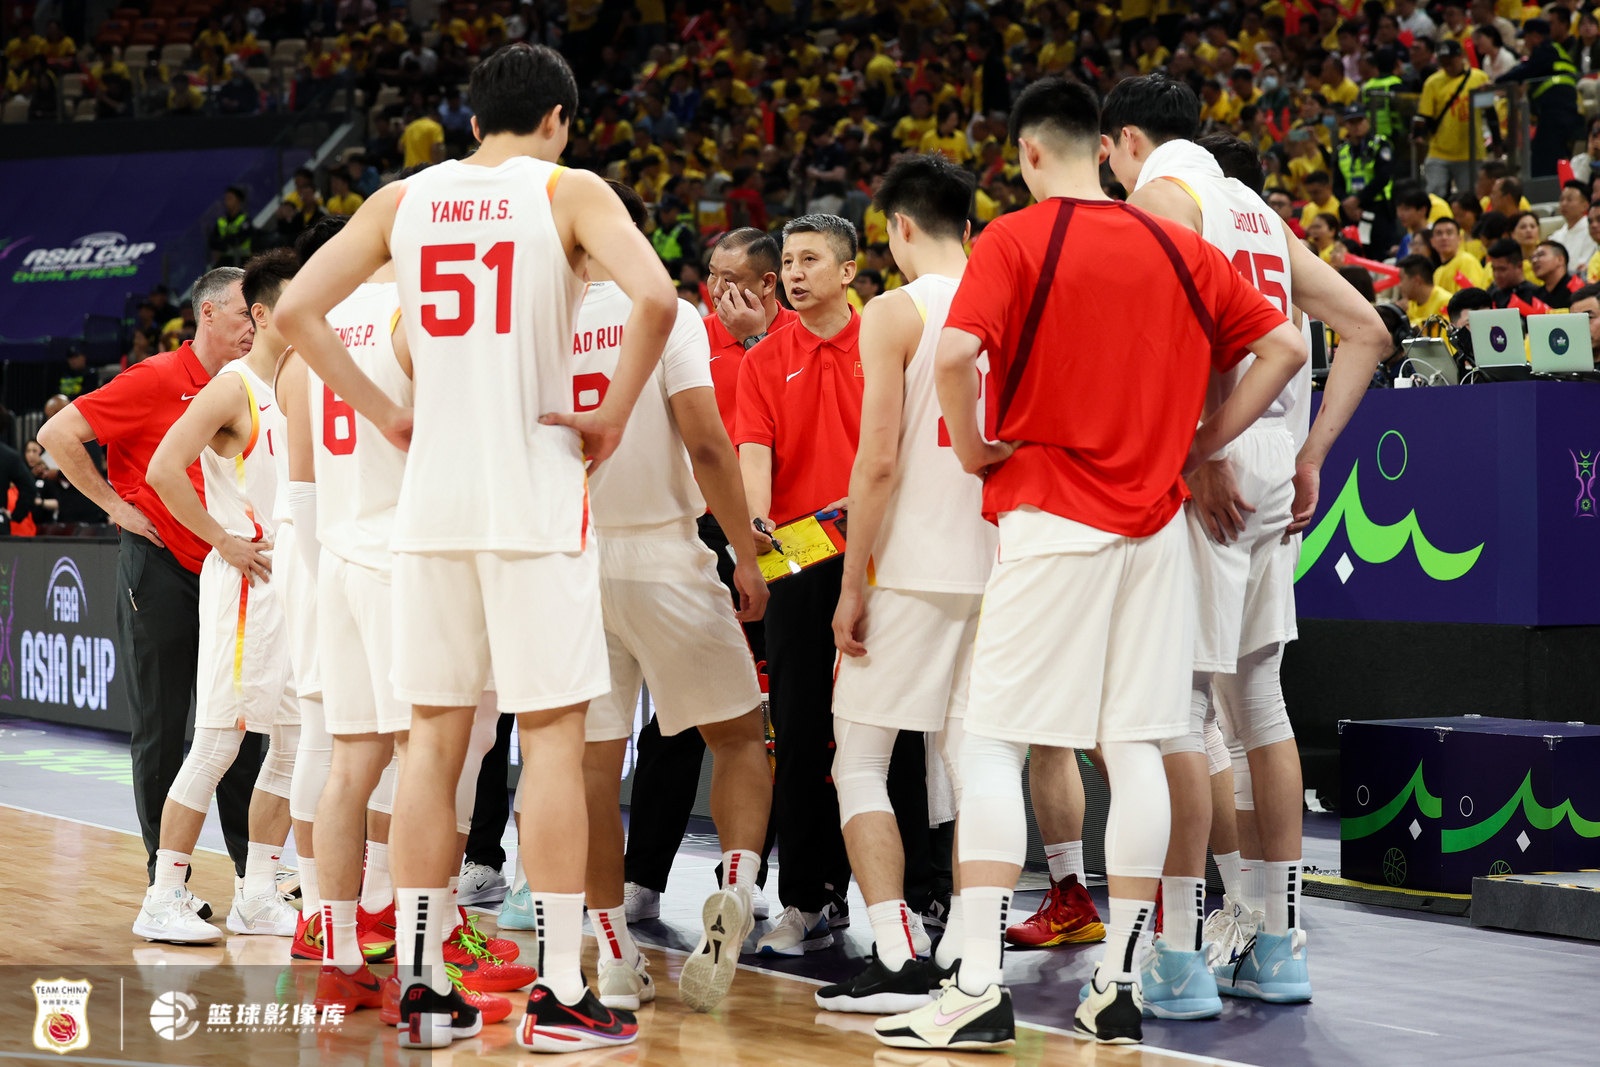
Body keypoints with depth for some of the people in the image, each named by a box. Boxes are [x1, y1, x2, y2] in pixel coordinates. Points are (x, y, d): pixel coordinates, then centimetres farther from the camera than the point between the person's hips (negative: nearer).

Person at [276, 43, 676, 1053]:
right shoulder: (569, 191, -2)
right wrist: (613, 413, -6)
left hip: (431, 500, 4)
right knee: (554, 737, 0)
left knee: (435, 736, 9)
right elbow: (654, 296, -18)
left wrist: (389, 416, 10)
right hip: (536, 493, -4)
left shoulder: (404, 198, 10)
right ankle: (559, 995, 0)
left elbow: (298, 308, 7)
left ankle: (423, 985, 11)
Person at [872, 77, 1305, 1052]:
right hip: (1154, 524, 5)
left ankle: (980, 989, -4)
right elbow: (1285, 346, 9)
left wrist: (973, 451, -4)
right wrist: (1199, 447, 10)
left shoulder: (1016, 239, -5)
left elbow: (956, 355, -20)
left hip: (1051, 521, -4)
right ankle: (1120, 986, 10)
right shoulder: (1176, 246, 9)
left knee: (994, 746, 0)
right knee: (1135, 747, 7)